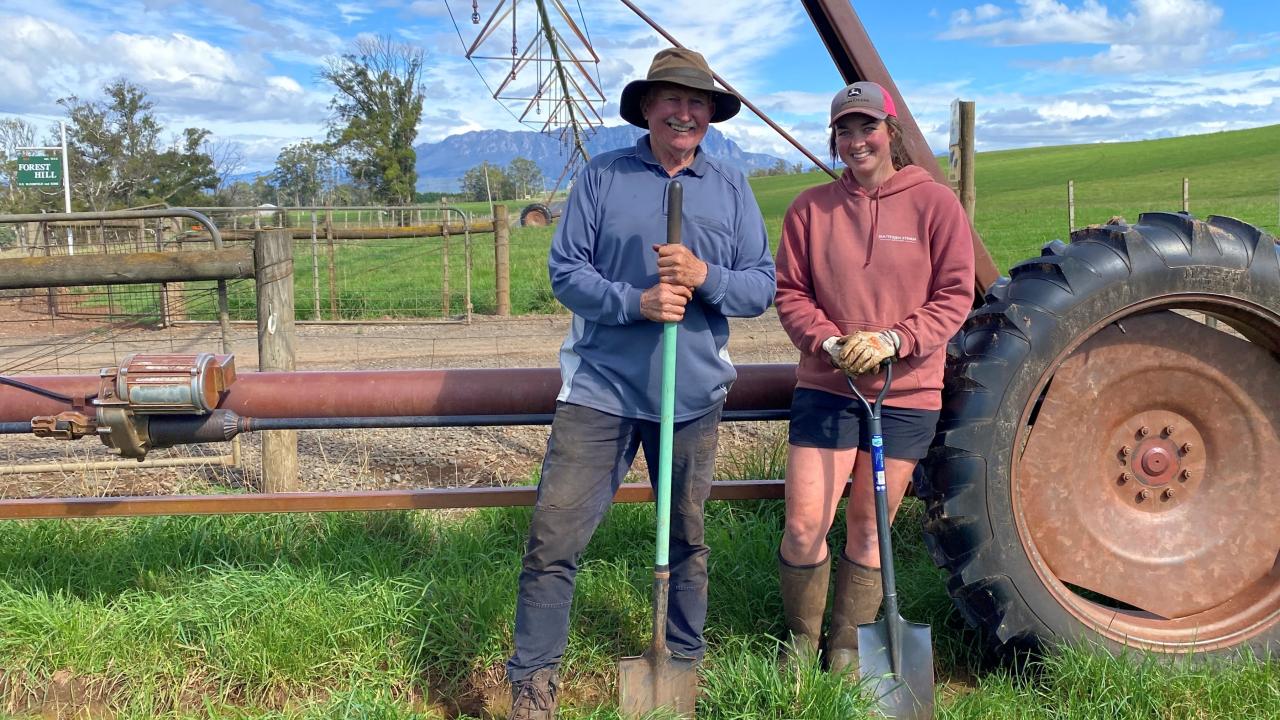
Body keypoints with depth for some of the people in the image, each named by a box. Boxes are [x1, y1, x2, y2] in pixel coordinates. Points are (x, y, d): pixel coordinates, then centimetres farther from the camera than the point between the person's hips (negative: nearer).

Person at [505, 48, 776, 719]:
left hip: (692, 395, 2)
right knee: (555, 535, -5)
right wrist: (635, 302, -19)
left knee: (688, 538, 15)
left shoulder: (731, 188, 7)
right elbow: (565, 271, -3)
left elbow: (762, 286, 4)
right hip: (600, 388, -2)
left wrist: (705, 277, -16)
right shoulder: (601, 177, 1)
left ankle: (685, 664, 35)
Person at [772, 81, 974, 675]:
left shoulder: (933, 202, -1)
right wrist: (829, 342, -14)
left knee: (869, 530, 9)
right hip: (826, 388, 1)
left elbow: (955, 295, -3)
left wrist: (892, 341, -16)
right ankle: (800, 642, 21)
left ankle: (848, 649, 27)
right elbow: (790, 292, 4)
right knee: (803, 526, -4)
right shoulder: (811, 207, 3)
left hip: (906, 393, 0)